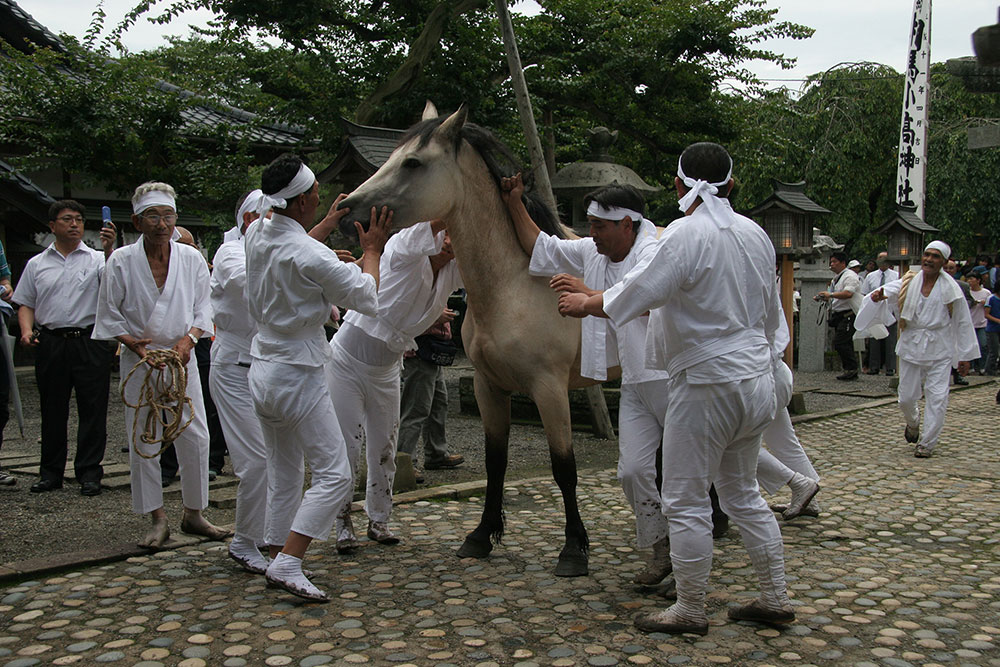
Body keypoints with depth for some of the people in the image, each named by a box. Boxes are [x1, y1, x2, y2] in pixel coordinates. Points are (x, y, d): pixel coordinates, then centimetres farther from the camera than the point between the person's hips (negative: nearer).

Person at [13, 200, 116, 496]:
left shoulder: (97, 259, 4)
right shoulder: (37, 264, 13)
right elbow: (25, 304, 15)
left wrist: (109, 248, -29)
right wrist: (27, 330, -3)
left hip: (90, 341, -2)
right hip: (51, 343, 3)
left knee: (92, 410, 0)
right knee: (53, 410, 9)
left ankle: (89, 472, 9)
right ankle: (50, 471, 20)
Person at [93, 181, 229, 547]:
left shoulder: (191, 258, 0)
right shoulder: (121, 261, -4)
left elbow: (203, 308, 6)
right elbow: (109, 315, 1)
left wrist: (188, 339, -11)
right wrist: (135, 344, -13)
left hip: (181, 357, 1)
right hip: (139, 360, -1)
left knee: (195, 436, -1)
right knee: (143, 439, 2)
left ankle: (194, 513, 16)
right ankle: (158, 519, 13)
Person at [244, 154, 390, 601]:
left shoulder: (258, 235, 3)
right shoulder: (309, 256, -22)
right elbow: (366, 298, -12)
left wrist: (329, 222, 31)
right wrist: (372, 250, 1)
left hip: (262, 371, 9)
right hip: (298, 375, -9)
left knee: (283, 476, 16)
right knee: (334, 476, -3)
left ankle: (277, 559, 23)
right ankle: (286, 563, -8)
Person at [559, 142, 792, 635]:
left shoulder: (687, 234, -15)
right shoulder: (756, 234, 8)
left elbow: (635, 295, -18)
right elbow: (771, 316, 16)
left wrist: (584, 304, 0)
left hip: (706, 382, -8)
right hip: (755, 377, 8)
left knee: (685, 501, 4)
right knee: (742, 492, 20)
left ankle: (689, 611, 15)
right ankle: (775, 598, 27)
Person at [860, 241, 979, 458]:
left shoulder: (950, 288, -2)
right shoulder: (909, 282, 2)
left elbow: (963, 323, 2)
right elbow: (891, 290, -15)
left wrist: (964, 356, 2)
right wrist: (879, 295, -41)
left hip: (939, 350, -1)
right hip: (911, 346, 2)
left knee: (937, 397, -6)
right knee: (906, 398, 6)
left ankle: (927, 443, 8)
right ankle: (913, 423, 40)